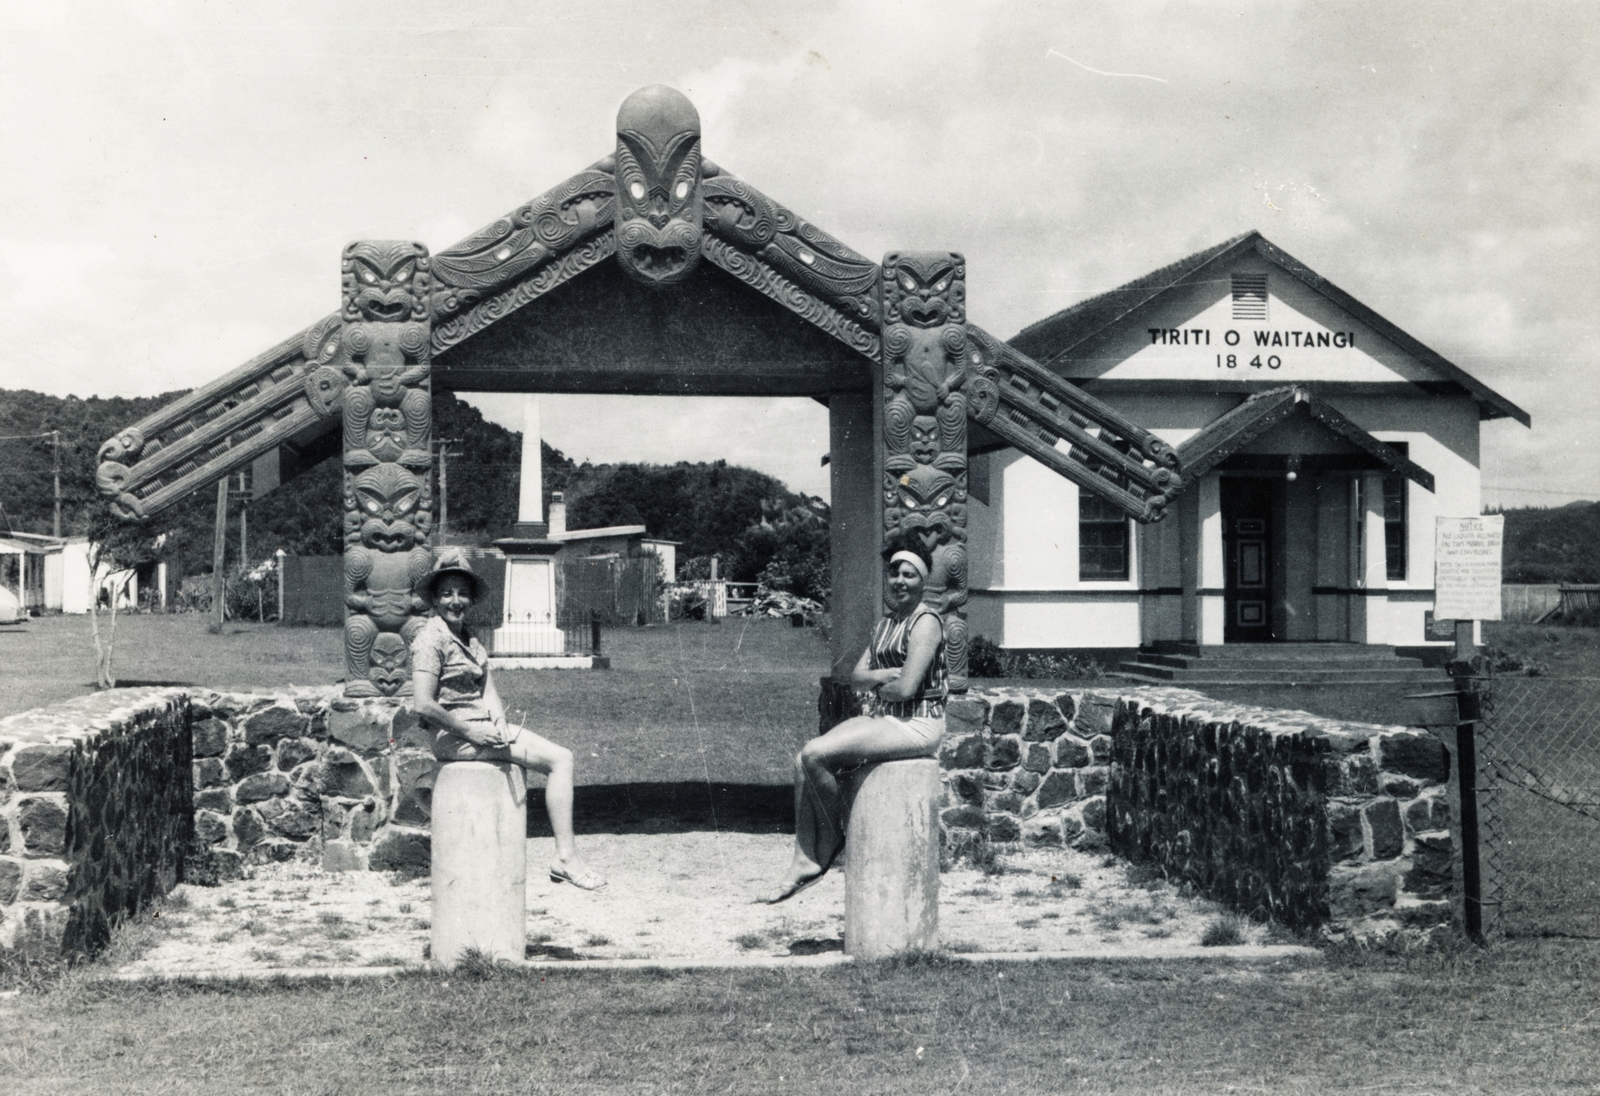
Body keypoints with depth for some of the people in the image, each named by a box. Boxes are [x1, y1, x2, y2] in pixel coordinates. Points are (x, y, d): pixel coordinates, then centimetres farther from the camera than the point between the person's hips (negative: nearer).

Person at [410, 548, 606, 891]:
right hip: (455, 735, -9)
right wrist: (469, 731, -18)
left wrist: (498, 719, -8)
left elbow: (487, 685, 11)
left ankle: (565, 858, -6)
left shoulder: (468, 635, 16)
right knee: (559, 759, -14)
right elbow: (423, 705, -21)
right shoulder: (431, 639, -13)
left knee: (562, 758, -3)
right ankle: (566, 857, -10)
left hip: (482, 726, 9)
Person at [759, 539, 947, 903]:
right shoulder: (885, 624, 18)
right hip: (882, 718, 9)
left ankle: (834, 838, -1)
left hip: (916, 725, -9)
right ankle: (804, 863, -8)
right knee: (803, 762, -9)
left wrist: (876, 684, 0)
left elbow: (906, 688, -19)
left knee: (815, 754, -22)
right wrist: (885, 675, -9)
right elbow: (857, 675, 11)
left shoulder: (926, 622, -10)